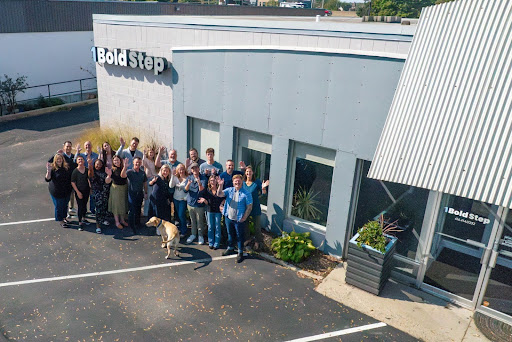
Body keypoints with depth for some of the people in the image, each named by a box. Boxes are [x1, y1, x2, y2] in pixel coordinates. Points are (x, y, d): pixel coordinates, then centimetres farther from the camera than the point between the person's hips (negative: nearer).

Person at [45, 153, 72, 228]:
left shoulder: (66, 167, -1)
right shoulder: (53, 168, -15)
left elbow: (70, 178, 14)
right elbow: (47, 179, -22)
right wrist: (48, 171, -37)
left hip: (66, 191, 5)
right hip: (57, 192, -5)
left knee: (65, 205, 19)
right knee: (59, 206, 7)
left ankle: (64, 217, 40)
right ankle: (61, 221, 23)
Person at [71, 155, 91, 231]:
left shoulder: (87, 170, -1)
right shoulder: (75, 171, -10)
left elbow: (89, 179, 10)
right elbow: (73, 183, -9)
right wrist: (78, 192, -13)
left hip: (86, 190, 4)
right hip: (79, 191, -4)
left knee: (85, 205, 16)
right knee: (80, 206, -2)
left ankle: (83, 218, 36)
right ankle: (80, 223, 8)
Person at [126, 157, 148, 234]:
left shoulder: (143, 172, 3)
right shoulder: (130, 172, -9)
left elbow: (145, 183, 10)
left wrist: (146, 193, 9)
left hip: (140, 193, 4)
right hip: (132, 193, -4)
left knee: (138, 210, 15)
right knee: (132, 210, -5)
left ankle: (137, 224, 30)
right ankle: (132, 227, 4)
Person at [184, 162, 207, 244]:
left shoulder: (203, 178, -11)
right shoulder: (189, 178, 1)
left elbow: (201, 189, -22)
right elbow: (186, 189, -8)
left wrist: (199, 183, -43)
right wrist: (188, 184, -31)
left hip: (199, 203, -4)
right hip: (190, 202, 4)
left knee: (200, 221, 8)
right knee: (192, 220, 18)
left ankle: (200, 235, 24)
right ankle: (193, 234, 34)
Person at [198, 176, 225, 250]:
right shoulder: (207, 190, 2)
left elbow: (224, 199, 2)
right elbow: (207, 203, 4)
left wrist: (221, 204, -15)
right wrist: (204, 200, -15)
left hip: (218, 211, -3)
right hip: (210, 210, 3)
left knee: (217, 227, 4)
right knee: (210, 227, 9)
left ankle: (216, 243, 14)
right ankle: (210, 243, 20)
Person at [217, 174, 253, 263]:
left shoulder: (246, 194, -10)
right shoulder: (229, 190, 3)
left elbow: (249, 207, -9)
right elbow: (219, 194, -8)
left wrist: (244, 218, -14)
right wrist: (220, 185, -24)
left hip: (239, 220, -4)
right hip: (228, 218, 4)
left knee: (240, 236, 7)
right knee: (230, 234, 21)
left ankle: (240, 253, 21)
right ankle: (230, 248, 41)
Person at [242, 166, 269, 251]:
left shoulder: (257, 182, -10)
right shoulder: (242, 182, 0)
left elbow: (264, 193, -12)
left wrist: (263, 188, -30)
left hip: (255, 207, -3)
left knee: (257, 226, 4)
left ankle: (257, 242, 19)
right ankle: (247, 239, 37)